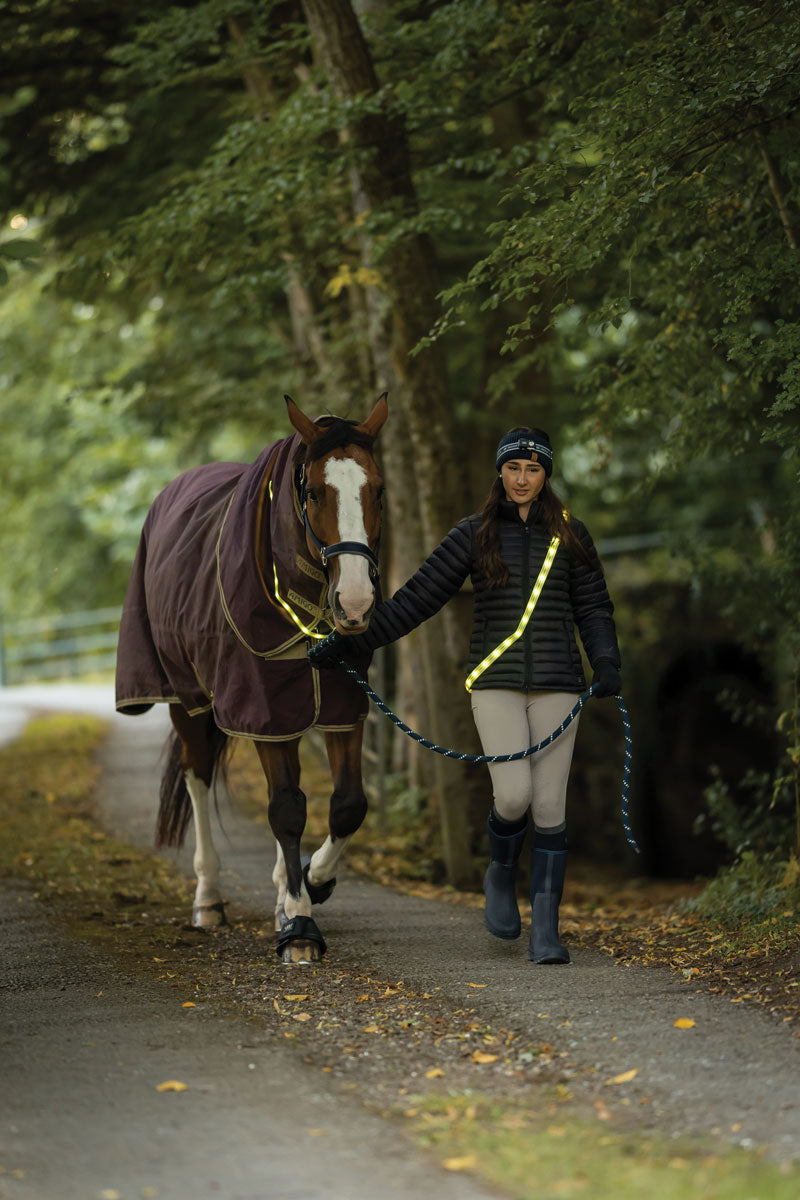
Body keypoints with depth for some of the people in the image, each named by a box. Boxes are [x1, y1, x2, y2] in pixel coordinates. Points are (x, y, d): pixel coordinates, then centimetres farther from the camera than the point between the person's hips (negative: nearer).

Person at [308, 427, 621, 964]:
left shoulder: (569, 534, 6)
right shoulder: (474, 534, 4)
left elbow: (593, 606, 8)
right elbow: (417, 598, 4)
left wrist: (607, 663, -10)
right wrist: (348, 642, -1)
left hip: (556, 685, 1)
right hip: (496, 683, -1)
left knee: (549, 805, -2)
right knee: (514, 794, -15)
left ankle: (546, 931, 1)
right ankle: (502, 875, 17)